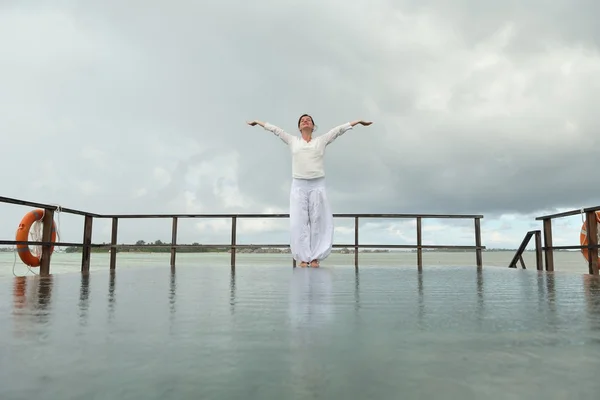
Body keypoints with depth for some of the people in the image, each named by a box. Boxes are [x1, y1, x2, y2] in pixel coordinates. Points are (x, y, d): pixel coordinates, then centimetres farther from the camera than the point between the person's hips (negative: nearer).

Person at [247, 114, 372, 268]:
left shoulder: (321, 140, 12)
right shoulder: (292, 141, 14)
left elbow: (339, 129, 13)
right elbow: (275, 129, 20)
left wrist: (358, 121, 13)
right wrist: (257, 122, 27)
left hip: (317, 185, 0)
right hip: (298, 186, 0)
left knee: (317, 221, -1)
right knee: (299, 222, -3)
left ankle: (315, 257, 4)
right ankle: (303, 257, 3)